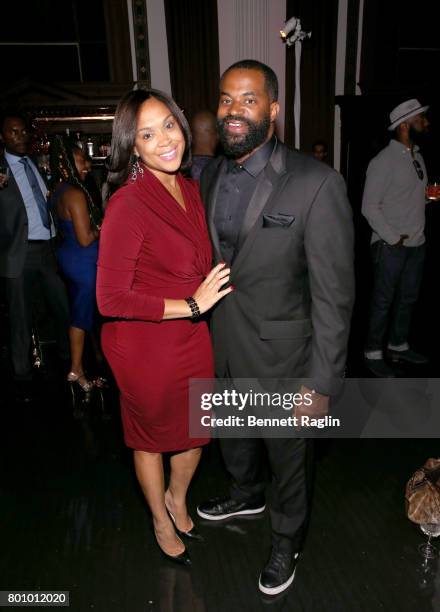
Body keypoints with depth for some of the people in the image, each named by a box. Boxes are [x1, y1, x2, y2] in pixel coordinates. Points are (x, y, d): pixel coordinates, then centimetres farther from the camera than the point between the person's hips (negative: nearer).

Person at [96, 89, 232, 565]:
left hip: (193, 339, 6)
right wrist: (191, 305, -22)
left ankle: (177, 497, 56)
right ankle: (161, 521, 49)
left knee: (196, 429, 23)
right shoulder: (127, 204, -23)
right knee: (151, 436, 19)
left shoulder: (190, 189, 0)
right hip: (146, 346, -6)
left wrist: (206, 300, 3)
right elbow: (111, 299, -24)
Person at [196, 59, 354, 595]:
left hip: (277, 352, -5)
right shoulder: (210, 175, -1)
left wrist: (322, 384, -16)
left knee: (286, 455, 19)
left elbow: (334, 295, -18)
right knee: (233, 436, 28)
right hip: (220, 346, 6)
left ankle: (287, 540, 47)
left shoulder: (317, 184, -20)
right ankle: (247, 494, 60)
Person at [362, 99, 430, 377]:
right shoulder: (384, 161, -12)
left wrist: (418, 233, 3)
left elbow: (418, 199, 13)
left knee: (408, 299, 16)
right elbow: (369, 207, -14)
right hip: (391, 245, -7)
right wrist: (393, 238, -15)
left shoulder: (418, 157, 10)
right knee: (384, 301, 3)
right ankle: (373, 353, 18)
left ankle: (399, 346, 33)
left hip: (417, 244, 7)